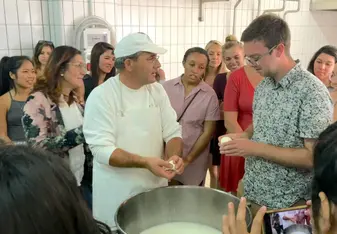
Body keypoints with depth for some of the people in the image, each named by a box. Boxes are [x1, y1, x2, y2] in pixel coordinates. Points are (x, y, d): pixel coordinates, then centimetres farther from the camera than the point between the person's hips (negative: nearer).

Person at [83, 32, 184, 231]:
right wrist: (144, 162, -32)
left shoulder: (157, 90, 1)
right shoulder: (101, 96, -16)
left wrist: (173, 156, -19)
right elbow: (102, 150, -20)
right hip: (118, 194, -5)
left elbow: (173, 132, 2)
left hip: (156, 186, 5)